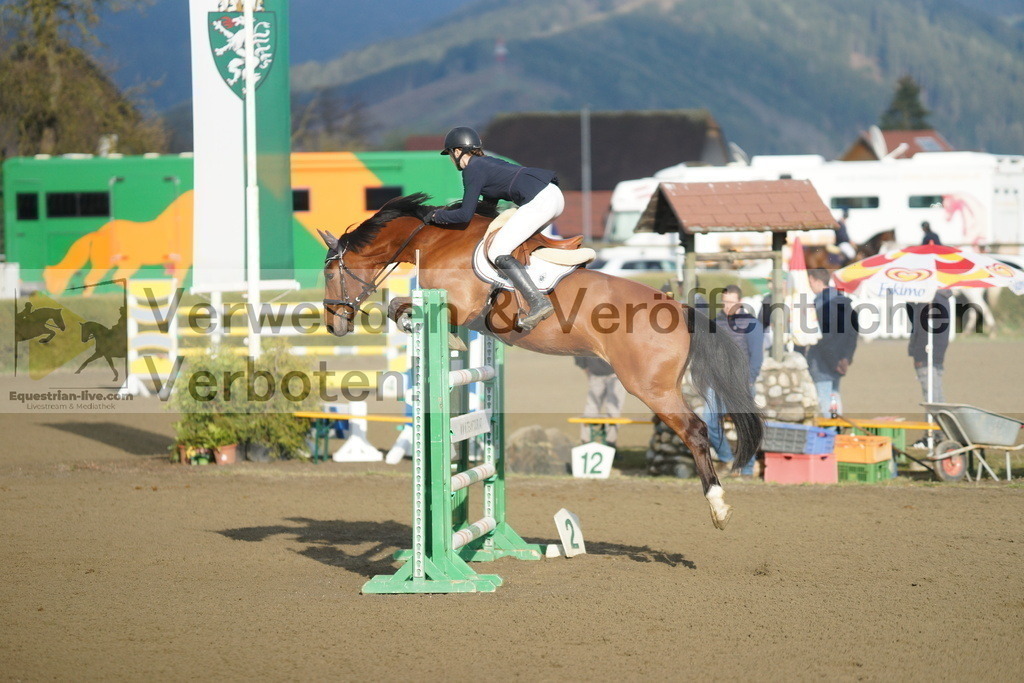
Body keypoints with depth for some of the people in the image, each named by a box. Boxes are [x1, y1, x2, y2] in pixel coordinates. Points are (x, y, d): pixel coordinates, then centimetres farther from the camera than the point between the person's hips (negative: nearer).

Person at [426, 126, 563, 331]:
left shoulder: (473, 170, -1)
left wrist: (437, 216, 11)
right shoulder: (488, 161, 26)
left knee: (498, 253, -9)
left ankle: (538, 303, -21)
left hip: (538, 202, -10)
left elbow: (465, 215, -5)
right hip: (554, 194, 10)